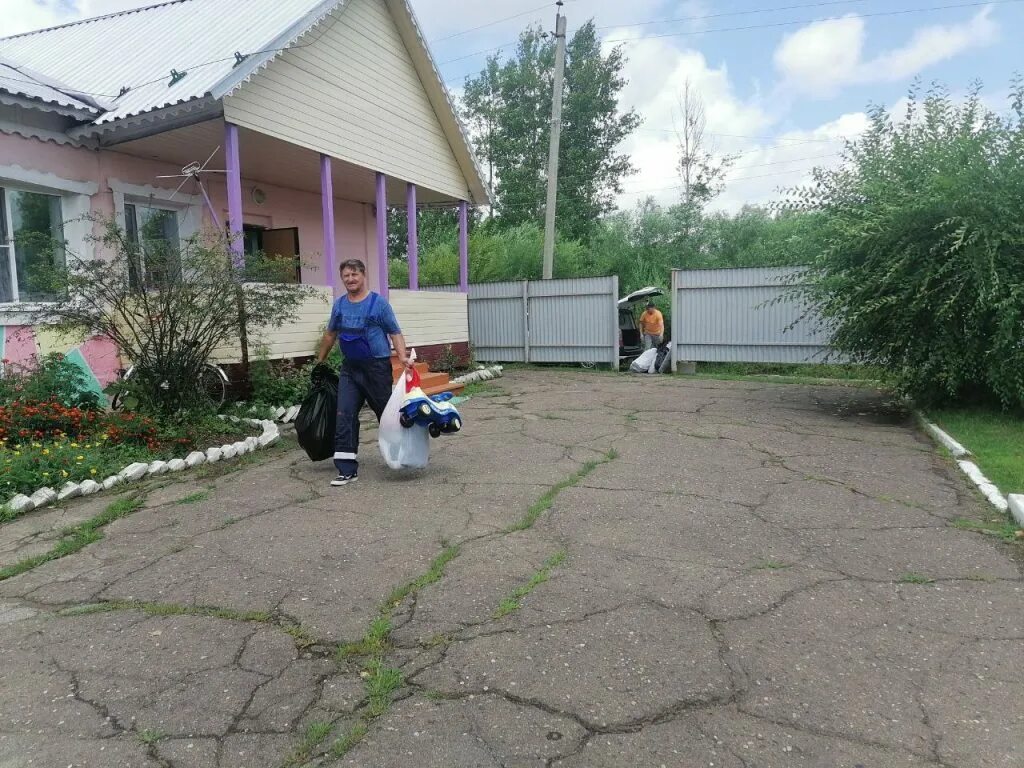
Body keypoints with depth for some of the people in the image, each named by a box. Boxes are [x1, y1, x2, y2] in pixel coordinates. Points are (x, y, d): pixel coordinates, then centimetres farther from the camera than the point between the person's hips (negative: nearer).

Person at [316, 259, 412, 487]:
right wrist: (320, 361, 25)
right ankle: (347, 470, -1)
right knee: (344, 417, -5)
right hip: (349, 368, 4)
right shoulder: (339, 304, 9)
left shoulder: (379, 302, -5)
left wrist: (403, 356, -21)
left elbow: (395, 332, -6)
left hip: (377, 367, -4)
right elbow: (330, 334, 21)